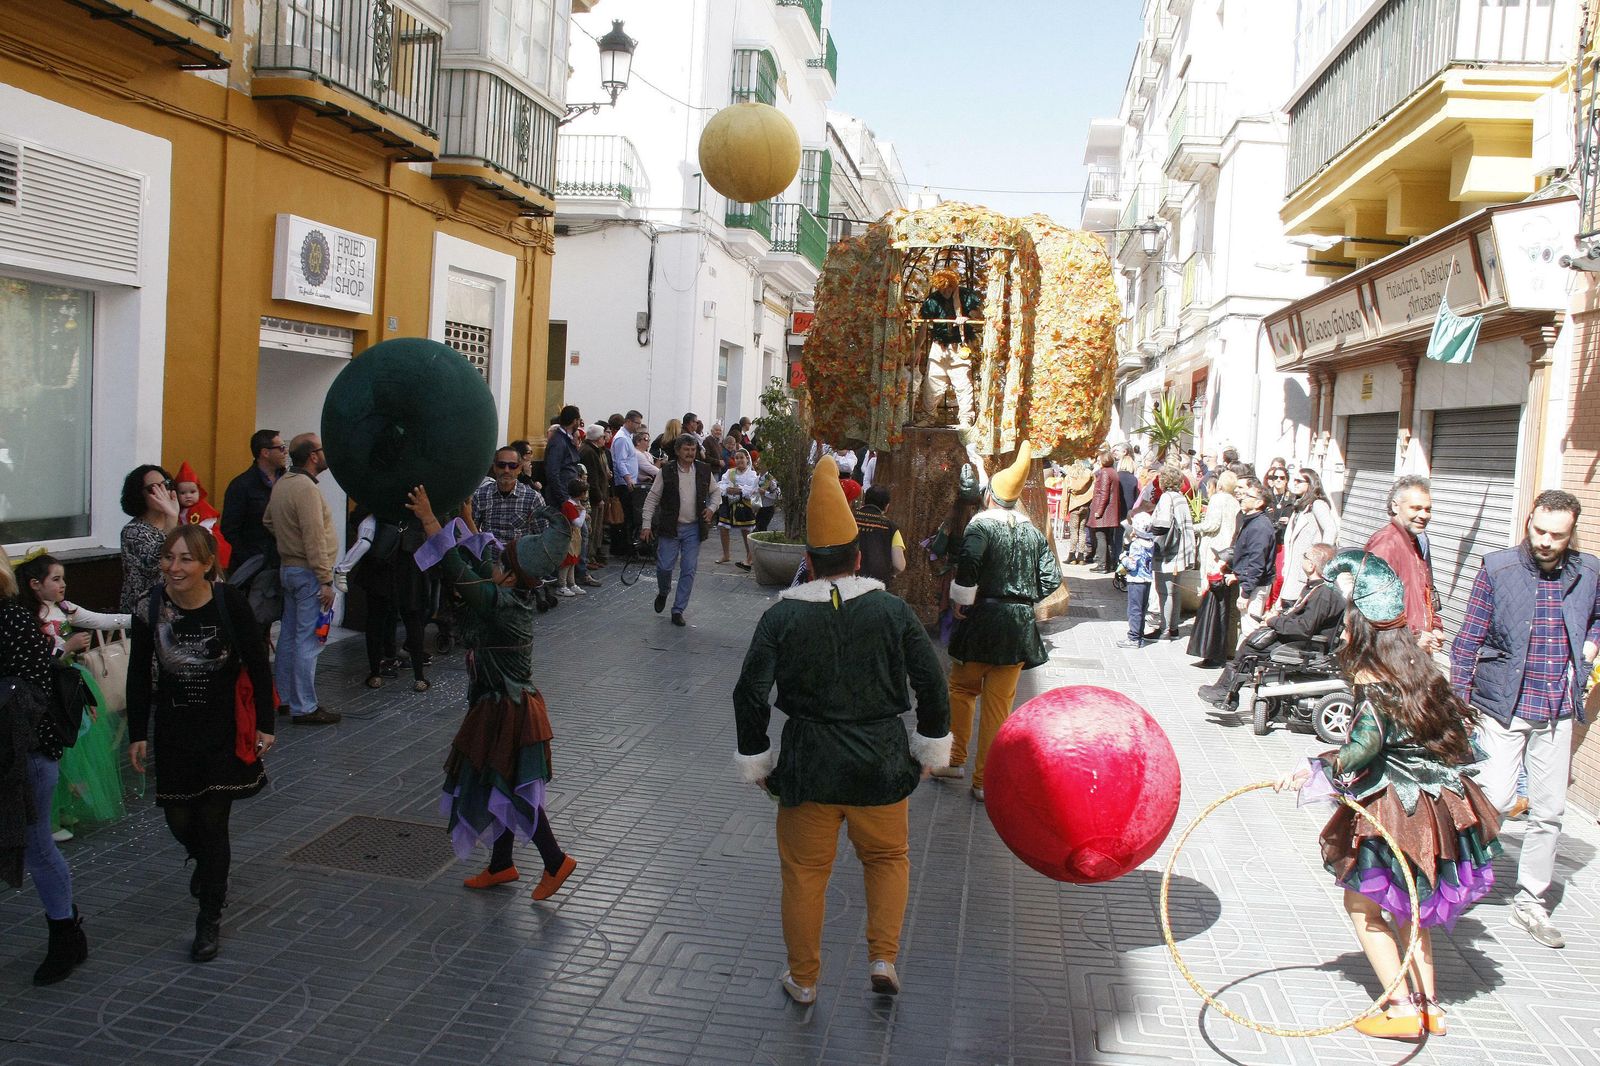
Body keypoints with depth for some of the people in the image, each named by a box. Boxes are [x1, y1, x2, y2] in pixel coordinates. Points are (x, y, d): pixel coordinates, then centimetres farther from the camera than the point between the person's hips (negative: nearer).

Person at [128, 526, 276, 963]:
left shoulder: (230, 603, -17)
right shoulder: (150, 607, -10)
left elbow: (258, 665, -7)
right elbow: (139, 675, 1)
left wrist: (265, 724, -5)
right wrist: (137, 734, 4)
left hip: (224, 726, -3)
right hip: (173, 727, 3)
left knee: (212, 820, -1)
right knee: (178, 818, 11)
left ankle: (210, 918, 16)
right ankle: (208, 867, 47)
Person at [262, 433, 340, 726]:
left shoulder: (281, 483, 9)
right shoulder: (306, 488, -19)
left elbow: (268, 521, 20)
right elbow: (315, 539, -22)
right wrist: (326, 580, -20)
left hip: (287, 567, 10)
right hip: (309, 572, -10)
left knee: (289, 635, 16)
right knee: (308, 641, -5)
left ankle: (285, 697, 25)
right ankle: (304, 708, -2)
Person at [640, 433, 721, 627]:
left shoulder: (704, 471, 2)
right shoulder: (667, 472, -6)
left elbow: (716, 491, 18)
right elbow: (652, 499, -2)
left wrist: (712, 508, 0)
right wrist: (647, 525, -7)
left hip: (693, 529, 2)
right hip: (670, 527, -2)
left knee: (689, 570, 1)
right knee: (664, 566, -2)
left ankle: (678, 610, 11)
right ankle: (663, 592, 32)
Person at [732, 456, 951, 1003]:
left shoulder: (781, 616, -7)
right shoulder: (893, 610, -4)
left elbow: (750, 696, -9)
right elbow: (932, 685, -3)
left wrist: (756, 762, 3)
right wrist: (929, 749, 9)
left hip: (807, 765, 0)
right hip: (880, 763, 1)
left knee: (804, 871, 16)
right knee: (887, 857, 25)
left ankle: (803, 978, 29)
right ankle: (883, 959, 17)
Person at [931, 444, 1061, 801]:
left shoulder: (981, 524, -8)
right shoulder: (1033, 532, 6)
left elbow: (970, 560, -27)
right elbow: (1052, 578, 3)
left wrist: (962, 600, -14)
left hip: (982, 620, -4)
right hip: (1019, 625, 4)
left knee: (962, 690, 17)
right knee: (1000, 703, 8)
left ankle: (955, 759, 19)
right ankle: (985, 781, 12)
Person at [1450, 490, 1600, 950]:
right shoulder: (1497, 568, -7)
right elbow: (1470, 636, -3)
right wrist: (1459, 696, -6)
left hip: (1558, 710, 4)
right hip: (1504, 705, -4)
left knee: (1549, 810, 9)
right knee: (1495, 799, -9)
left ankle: (1531, 900, 24)